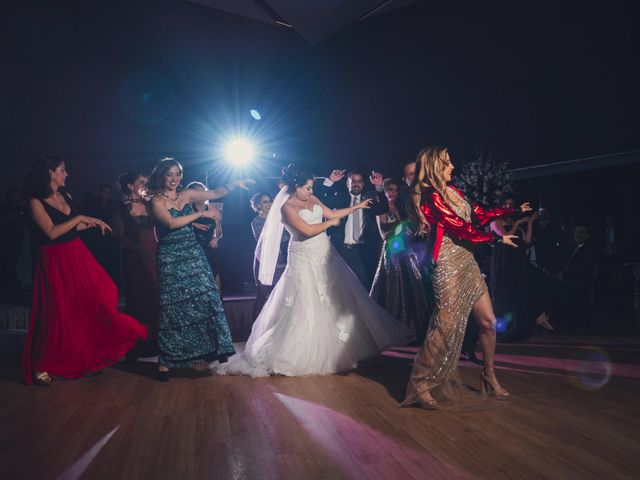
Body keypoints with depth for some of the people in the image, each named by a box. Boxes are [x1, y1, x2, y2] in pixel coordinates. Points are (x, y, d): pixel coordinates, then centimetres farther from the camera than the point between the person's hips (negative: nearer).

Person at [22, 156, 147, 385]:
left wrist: (93, 223, 11)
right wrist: (79, 218, -17)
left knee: (99, 297, 6)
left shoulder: (66, 196, 8)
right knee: (58, 313, 0)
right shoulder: (36, 201, -12)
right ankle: (40, 365, 18)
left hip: (77, 256, 7)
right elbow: (52, 232, -21)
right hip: (55, 261, -6)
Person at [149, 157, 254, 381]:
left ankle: (203, 353, 8)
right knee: (173, 307, -1)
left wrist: (234, 184, -4)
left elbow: (215, 193, 10)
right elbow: (171, 223, -18)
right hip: (171, 259, -4)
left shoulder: (187, 194, 10)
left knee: (206, 299, -3)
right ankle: (166, 361, 12)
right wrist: (201, 214, -16)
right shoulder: (157, 201, -4)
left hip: (193, 255, 5)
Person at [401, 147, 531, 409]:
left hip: (468, 262, 9)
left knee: (488, 321, 12)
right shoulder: (432, 198, -15)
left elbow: (480, 213, 17)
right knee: (445, 328, -8)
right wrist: (498, 238, -4)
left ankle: (489, 377, 30)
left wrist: (514, 210, 20)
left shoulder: (451, 190, 12)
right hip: (449, 267, -9)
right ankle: (419, 386, 5)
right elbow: (464, 230, -15)